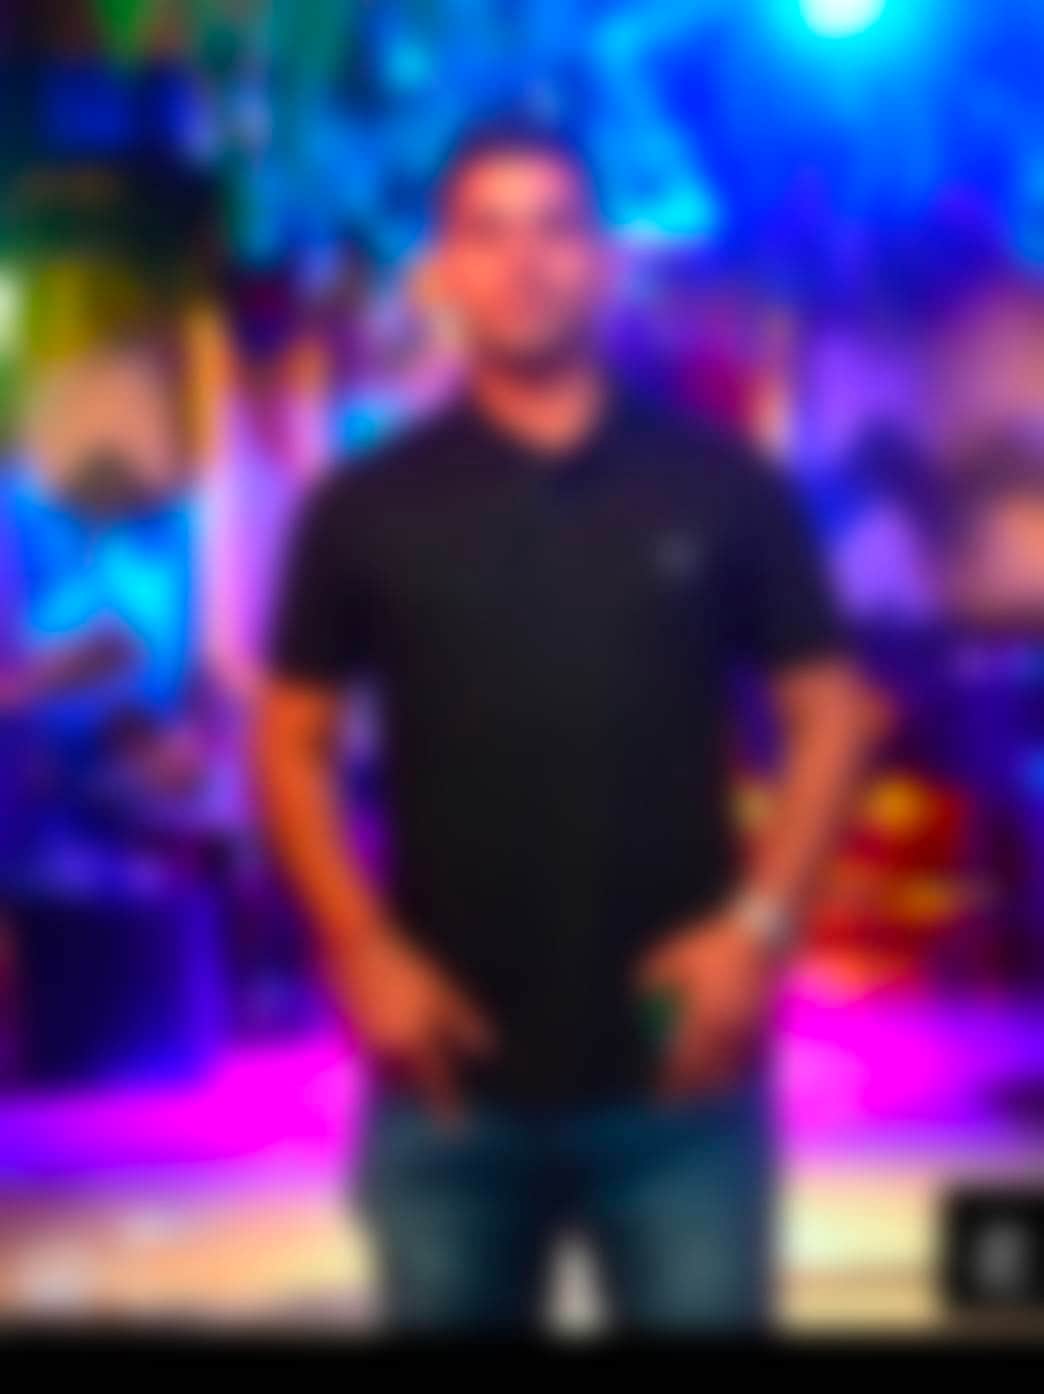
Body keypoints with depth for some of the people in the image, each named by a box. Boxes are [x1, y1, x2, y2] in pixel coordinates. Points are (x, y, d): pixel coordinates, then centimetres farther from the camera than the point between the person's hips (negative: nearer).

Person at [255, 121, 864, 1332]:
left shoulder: (721, 490, 3)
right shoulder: (366, 512, 4)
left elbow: (828, 713, 6)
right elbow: (291, 742, 7)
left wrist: (759, 920, -7)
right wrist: (360, 949, -5)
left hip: (678, 1068, 0)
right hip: (455, 1071, 1)